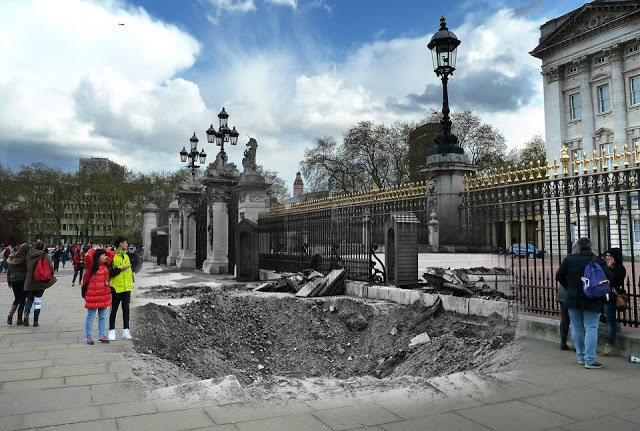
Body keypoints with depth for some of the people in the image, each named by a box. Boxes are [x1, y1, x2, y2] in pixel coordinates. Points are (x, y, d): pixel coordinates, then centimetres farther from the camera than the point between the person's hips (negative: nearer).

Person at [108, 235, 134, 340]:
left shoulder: (126, 256, 13)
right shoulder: (112, 256, -10)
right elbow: (109, 273, -15)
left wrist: (131, 283, 16)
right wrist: (120, 269, -19)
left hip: (126, 287, 6)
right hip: (116, 288, -6)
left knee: (126, 309, 7)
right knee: (114, 310, 6)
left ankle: (126, 330, 14)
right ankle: (112, 331, 16)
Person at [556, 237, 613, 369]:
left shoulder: (569, 259, -1)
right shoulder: (597, 261, -6)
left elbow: (559, 276, -1)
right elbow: (609, 277, -11)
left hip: (573, 299, 3)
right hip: (591, 301, -2)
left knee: (577, 328, 13)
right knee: (591, 329, 1)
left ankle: (581, 357, 22)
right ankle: (590, 360, 0)